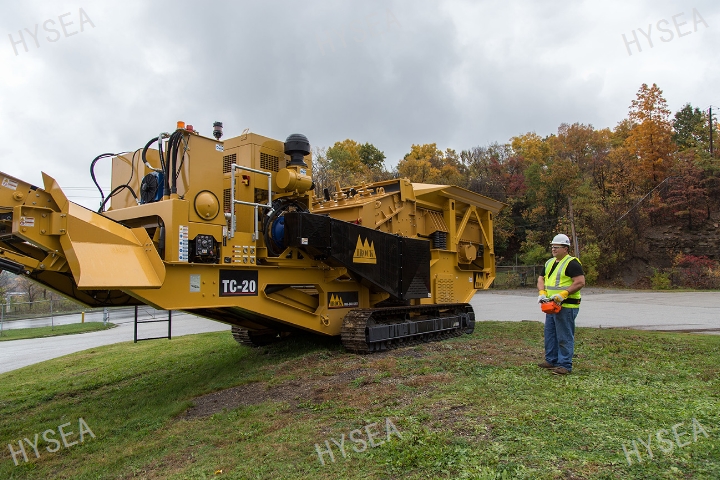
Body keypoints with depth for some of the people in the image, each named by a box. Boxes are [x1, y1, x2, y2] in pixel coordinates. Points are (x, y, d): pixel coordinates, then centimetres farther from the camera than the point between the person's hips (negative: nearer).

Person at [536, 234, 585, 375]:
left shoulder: (572, 263, -12)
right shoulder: (550, 263, 15)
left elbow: (580, 282, -19)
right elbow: (541, 279, 19)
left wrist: (563, 294, -23)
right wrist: (542, 292, 0)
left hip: (566, 306, -9)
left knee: (564, 337, -3)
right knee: (550, 335, 15)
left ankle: (565, 365, 3)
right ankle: (551, 360, 26)